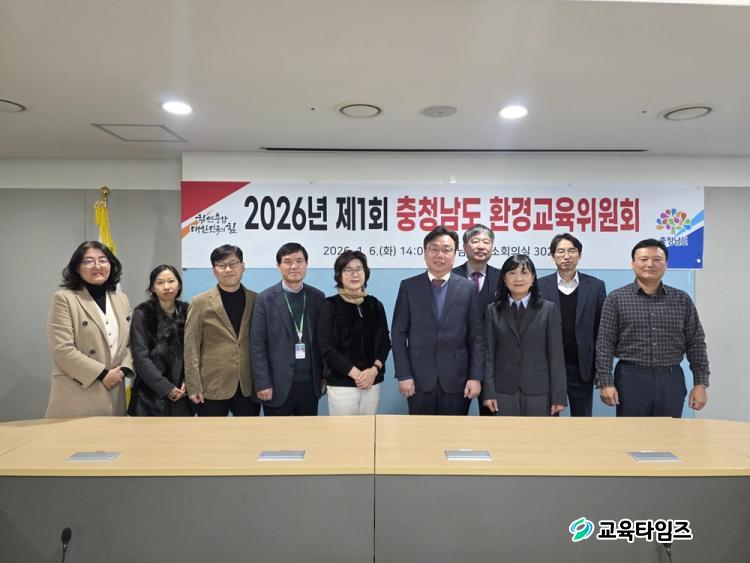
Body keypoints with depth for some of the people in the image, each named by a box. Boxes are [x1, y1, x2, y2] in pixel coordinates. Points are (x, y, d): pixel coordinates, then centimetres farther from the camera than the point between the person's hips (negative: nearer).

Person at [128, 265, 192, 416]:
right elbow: (141, 357, -9)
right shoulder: (142, 314, -5)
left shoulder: (187, 312, 5)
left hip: (182, 393, 3)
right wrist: (165, 387, -12)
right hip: (151, 394, -3)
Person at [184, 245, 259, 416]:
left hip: (249, 386, 2)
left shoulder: (256, 300, 4)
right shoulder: (200, 302, -3)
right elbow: (191, 348, -4)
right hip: (213, 387, -2)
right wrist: (193, 386, -8)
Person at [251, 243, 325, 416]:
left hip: (310, 383, 3)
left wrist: (325, 375, 6)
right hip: (278, 384, -3)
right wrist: (263, 383, -11)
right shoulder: (266, 299, -4)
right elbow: (257, 345, -6)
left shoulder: (317, 297, 4)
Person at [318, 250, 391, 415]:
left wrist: (375, 369, -9)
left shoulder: (375, 304, 8)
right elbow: (327, 347, -7)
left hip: (373, 381, 4)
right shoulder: (330, 305, -3)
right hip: (341, 383, -3)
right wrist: (355, 373, -14)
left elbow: (384, 341, 8)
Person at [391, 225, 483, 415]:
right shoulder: (408, 286, 1)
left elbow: (476, 336, 1)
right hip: (419, 379, 0)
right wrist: (403, 375, -6)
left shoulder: (468, 288, 2)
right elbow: (398, 333, 0)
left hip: (456, 379, 0)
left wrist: (475, 377, -4)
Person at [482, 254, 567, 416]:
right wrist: (489, 392, -4)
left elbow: (556, 355, -1)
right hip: (504, 391, 1)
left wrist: (558, 396, -5)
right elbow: (489, 354, 2)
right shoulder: (493, 311, 4)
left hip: (539, 391, -1)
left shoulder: (549, 309, 1)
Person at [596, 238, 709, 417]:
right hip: (631, 378, -2)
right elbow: (605, 344, -5)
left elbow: (696, 344, 7)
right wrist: (606, 383, -10)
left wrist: (700, 383, 2)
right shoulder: (616, 299, -2)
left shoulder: (682, 300, 6)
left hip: (671, 380, 2)